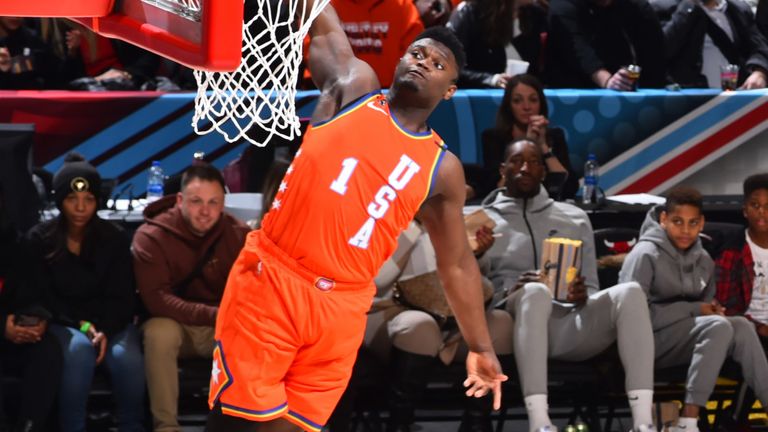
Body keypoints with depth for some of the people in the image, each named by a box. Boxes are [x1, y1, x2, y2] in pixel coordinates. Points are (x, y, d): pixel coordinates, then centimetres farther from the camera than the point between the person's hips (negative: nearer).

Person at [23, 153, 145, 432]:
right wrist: (82, 325, -17)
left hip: (110, 322, 1)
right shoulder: (39, 240, -3)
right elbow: (41, 296, -4)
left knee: (125, 356, -33)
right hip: (62, 323, -1)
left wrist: (105, 331, -21)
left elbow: (121, 297, -1)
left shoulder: (114, 239, 0)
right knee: (80, 347, -38)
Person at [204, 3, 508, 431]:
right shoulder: (353, 86, 10)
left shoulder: (442, 169, 12)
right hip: (270, 279, -2)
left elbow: (457, 263, 18)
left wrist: (480, 347, 16)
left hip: (340, 308, 2)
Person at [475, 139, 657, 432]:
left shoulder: (575, 219, 23)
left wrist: (582, 297, -5)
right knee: (536, 292, -39)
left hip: (569, 325, 3)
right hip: (513, 323, -3)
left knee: (629, 292, -26)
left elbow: (592, 289, 19)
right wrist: (510, 295, -14)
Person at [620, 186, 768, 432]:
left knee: (741, 327, -21)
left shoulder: (703, 260, 12)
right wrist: (693, 310, -14)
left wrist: (713, 309, -7)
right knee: (719, 326, -29)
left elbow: (706, 306, 19)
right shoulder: (646, 255, -9)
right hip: (649, 340, -6)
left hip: (687, 344, 6)